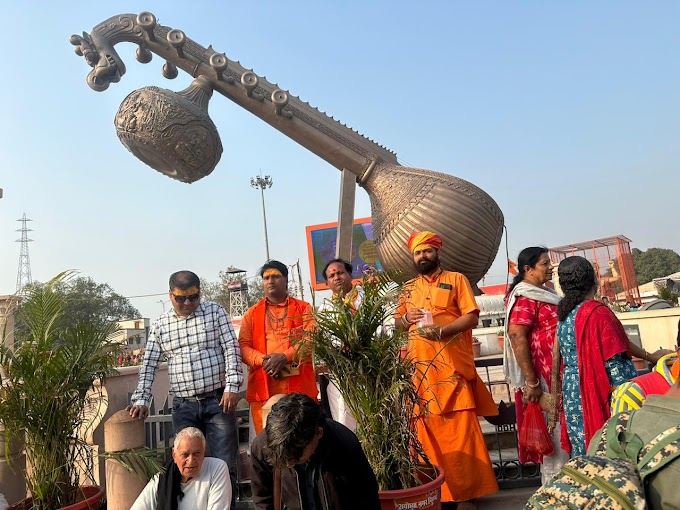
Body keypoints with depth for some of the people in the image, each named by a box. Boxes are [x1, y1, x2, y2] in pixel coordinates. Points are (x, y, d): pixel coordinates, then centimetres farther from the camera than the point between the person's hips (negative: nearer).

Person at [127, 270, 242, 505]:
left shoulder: (215, 312, 0)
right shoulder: (160, 325, 7)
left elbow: (232, 350, -5)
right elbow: (149, 365, 11)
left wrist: (232, 386, -15)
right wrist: (141, 399, 3)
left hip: (218, 400, -2)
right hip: (183, 406, 2)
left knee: (225, 464, 0)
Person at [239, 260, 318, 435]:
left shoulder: (303, 308, 12)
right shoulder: (252, 313, 17)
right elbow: (243, 346, 8)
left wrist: (285, 357, -15)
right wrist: (263, 360, -11)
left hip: (299, 385, -1)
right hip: (263, 387, 1)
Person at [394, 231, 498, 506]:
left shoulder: (456, 279, 3)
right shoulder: (408, 288, 15)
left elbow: (472, 317, -5)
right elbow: (397, 322, 20)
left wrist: (441, 331, -19)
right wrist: (407, 319, -4)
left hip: (452, 366, -4)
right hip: (420, 367, 4)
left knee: (460, 427, -3)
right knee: (427, 429, 6)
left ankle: (466, 488, 11)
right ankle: (436, 491, 17)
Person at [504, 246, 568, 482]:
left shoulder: (544, 293, 16)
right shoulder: (524, 297, -15)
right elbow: (517, 338, -24)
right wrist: (531, 382, -26)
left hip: (559, 376, 10)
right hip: (545, 378, -10)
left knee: (561, 432, 16)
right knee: (554, 434, -2)